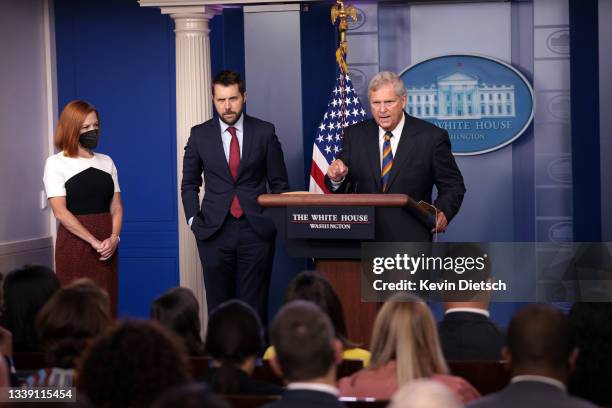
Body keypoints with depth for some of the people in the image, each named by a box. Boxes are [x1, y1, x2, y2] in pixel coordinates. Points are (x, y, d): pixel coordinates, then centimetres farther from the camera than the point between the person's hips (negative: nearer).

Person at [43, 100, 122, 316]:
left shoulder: (106, 162, 14)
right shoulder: (56, 163, -1)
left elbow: (116, 206, 11)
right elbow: (60, 211, -9)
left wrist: (114, 238, -8)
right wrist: (94, 241, -15)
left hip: (107, 246, 4)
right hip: (75, 242, -4)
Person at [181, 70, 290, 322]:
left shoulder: (264, 132, 3)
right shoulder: (199, 135, 6)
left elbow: (279, 183, 7)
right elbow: (189, 184, 13)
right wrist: (194, 220, 2)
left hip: (256, 230, -1)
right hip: (215, 232, 1)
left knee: (254, 307, -1)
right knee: (218, 307, 3)